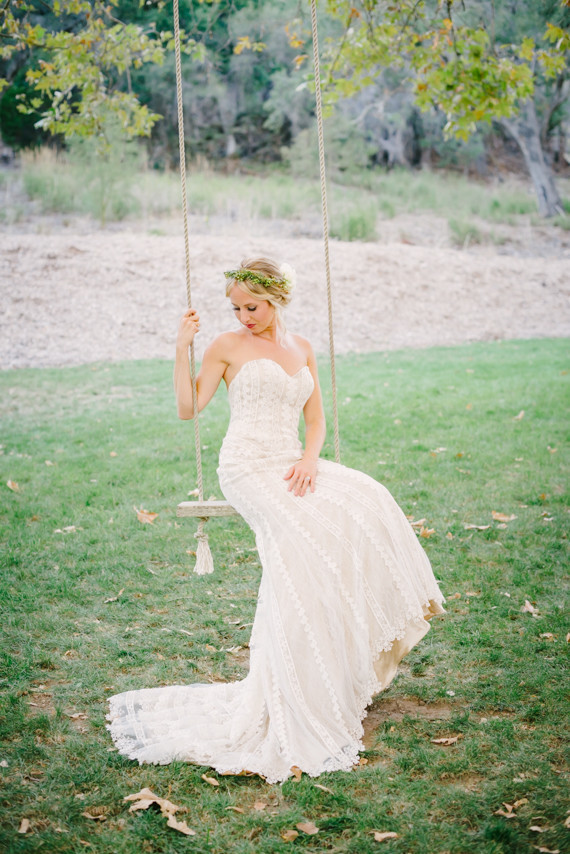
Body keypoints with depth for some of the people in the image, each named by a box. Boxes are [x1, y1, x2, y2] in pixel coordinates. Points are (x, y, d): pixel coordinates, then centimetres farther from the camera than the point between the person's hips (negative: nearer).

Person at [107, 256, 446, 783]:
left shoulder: (302, 349, 17)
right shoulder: (228, 347, 4)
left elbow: (316, 418, 14)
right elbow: (188, 408, -2)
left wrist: (309, 458, -5)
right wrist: (183, 347, -9)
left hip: (292, 464, 5)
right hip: (248, 465, -5)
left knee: (366, 500, -18)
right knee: (305, 528, -28)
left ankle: (363, 649, -8)